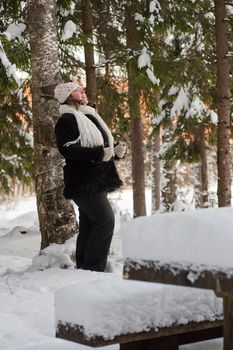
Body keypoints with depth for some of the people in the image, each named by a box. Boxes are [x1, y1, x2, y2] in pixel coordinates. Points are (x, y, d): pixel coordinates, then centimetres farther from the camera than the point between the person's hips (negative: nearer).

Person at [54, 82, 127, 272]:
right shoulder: (67, 120, -8)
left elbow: (103, 147, 27)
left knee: (89, 225, 11)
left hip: (97, 181, 9)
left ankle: (84, 267, 17)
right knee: (106, 219, -16)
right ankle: (94, 267, -12)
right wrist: (99, 154, -24)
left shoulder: (90, 117, 19)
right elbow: (67, 149, -21)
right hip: (84, 182, -9)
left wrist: (116, 150, 5)